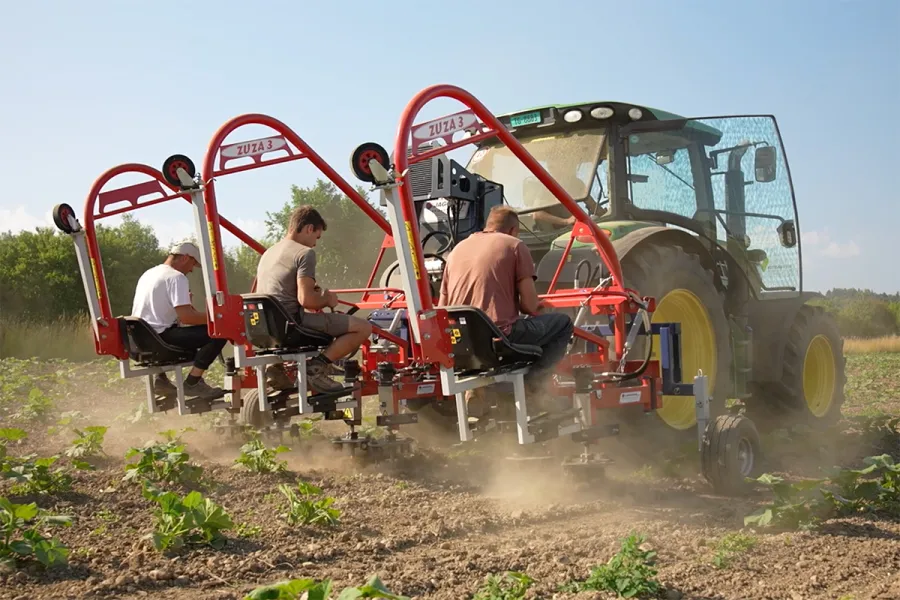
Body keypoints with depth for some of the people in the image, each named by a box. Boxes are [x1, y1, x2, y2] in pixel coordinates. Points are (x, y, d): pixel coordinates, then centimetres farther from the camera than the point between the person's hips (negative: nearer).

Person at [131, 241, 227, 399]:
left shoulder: (148, 273, 17)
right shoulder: (176, 277, -11)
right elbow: (186, 317, -20)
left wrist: (184, 301, 28)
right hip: (159, 337, -10)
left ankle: (161, 378, 26)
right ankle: (192, 383, -12)